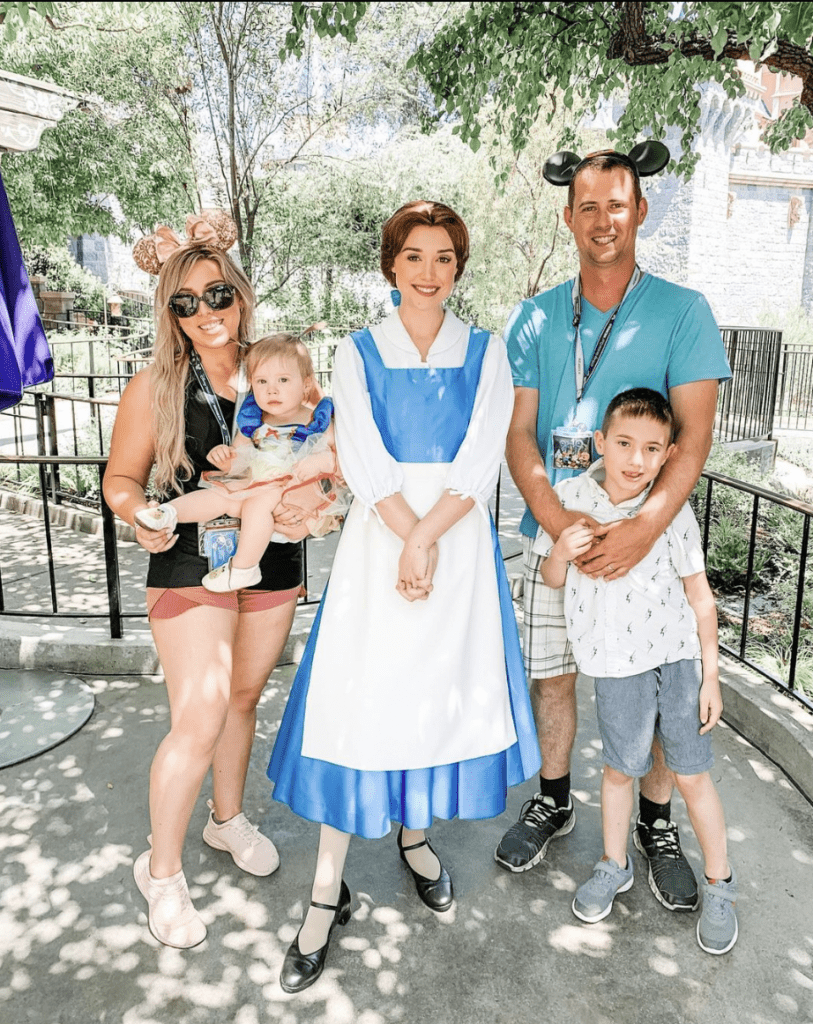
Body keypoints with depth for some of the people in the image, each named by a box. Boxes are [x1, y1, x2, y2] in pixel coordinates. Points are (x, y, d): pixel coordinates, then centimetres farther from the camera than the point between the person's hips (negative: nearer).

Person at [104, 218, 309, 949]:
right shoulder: (154, 388, -8)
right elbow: (122, 477, -1)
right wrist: (142, 516, -22)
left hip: (273, 561, 4)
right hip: (192, 566, -3)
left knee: (244, 697, 19)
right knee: (198, 720, -6)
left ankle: (229, 818, 44)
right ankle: (162, 871, 18)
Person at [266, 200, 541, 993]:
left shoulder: (485, 352, 7)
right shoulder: (358, 352, 7)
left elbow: (481, 459, -4)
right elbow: (364, 458, -4)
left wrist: (425, 539, -14)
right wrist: (407, 536, -15)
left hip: (458, 538, 1)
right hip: (376, 537, -1)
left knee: (444, 686, 8)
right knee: (357, 694, -2)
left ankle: (415, 832, 34)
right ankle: (329, 889, 11)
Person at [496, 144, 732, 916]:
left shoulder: (682, 312, -2)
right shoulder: (535, 319, 5)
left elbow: (695, 435, -10)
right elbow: (519, 432, 0)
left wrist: (645, 526, -24)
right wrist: (551, 514, -16)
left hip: (650, 533, -2)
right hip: (555, 530, 2)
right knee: (551, 673, 11)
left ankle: (656, 824, 30)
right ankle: (552, 802, 35)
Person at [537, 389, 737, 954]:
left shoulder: (674, 511, -12)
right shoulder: (569, 497, -8)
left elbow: (699, 596, -4)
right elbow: (552, 580, 3)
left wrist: (710, 675, -2)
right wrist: (560, 551, -21)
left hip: (678, 654, -1)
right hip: (616, 662, 1)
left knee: (691, 773, 8)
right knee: (620, 767, 16)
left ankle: (719, 884, 31)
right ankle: (614, 866, 39)